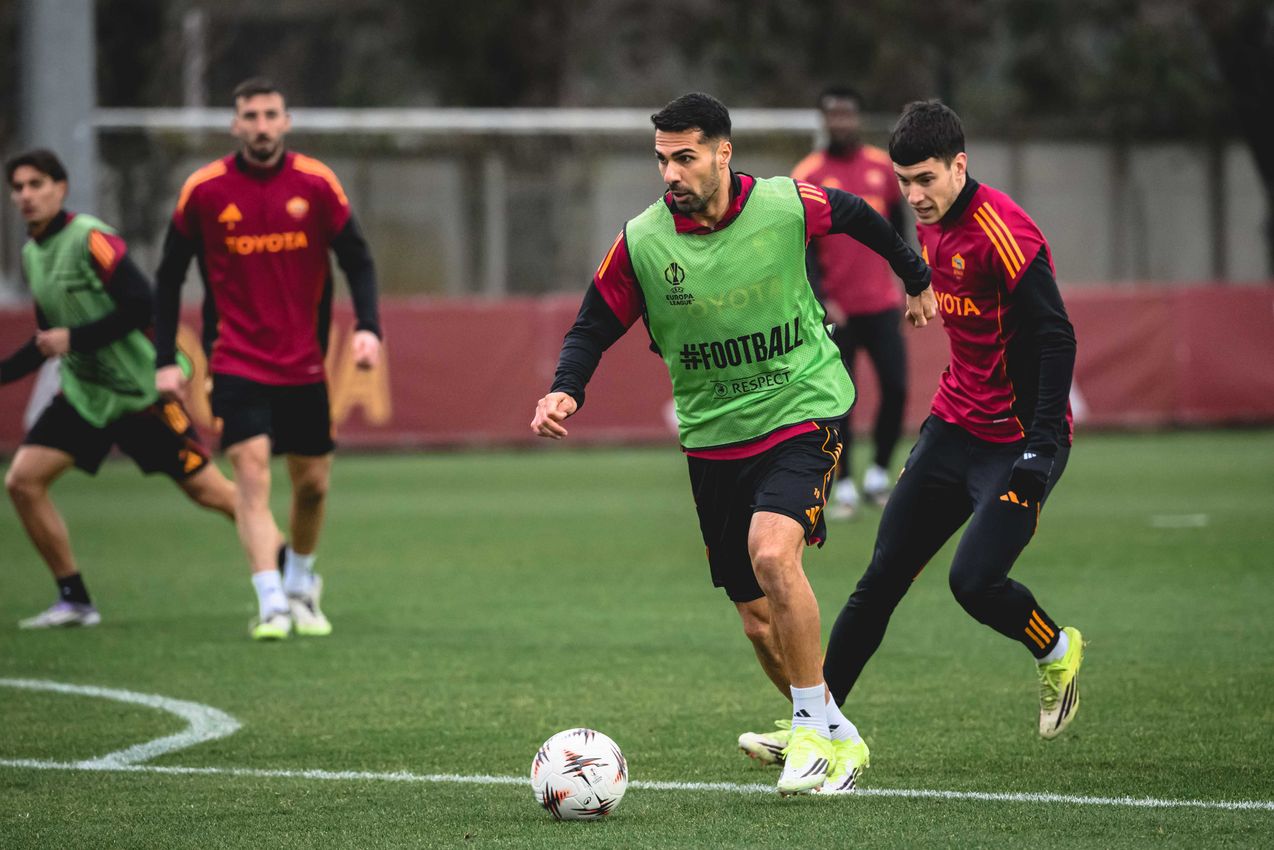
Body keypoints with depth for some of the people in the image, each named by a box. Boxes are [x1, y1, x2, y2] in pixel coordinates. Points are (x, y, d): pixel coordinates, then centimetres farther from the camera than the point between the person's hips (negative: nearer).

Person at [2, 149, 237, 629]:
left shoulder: (91, 239, -16)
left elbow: (143, 305, -23)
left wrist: (74, 339, -22)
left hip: (139, 390, -7)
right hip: (82, 392, 7)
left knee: (208, 491, -2)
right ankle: (74, 601, 2)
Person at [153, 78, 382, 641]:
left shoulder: (315, 184, -3)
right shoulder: (204, 191, -5)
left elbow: (357, 260, 0)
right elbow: (170, 276, 3)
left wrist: (367, 328, -16)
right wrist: (164, 360, -2)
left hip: (304, 364, 2)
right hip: (237, 362, -2)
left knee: (312, 483, 9)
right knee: (252, 473, -16)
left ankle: (301, 587, 33)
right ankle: (271, 605, -19)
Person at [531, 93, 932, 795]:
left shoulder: (787, 205, -12)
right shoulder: (641, 242, -10)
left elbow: (854, 214, 10)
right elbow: (594, 326, 1)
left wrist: (915, 275, 25)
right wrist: (565, 391, -18)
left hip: (801, 414, -3)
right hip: (713, 440, 3)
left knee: (771, 553, -28)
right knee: (758, 617, 7)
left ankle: (813, 728, -15)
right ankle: (832, 737, 28)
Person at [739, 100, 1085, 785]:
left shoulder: (1001, 231, -20)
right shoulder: (932, 227, 8)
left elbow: (1056, 337, -22)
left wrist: (1042, 444, -27)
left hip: (1016, 440, -8)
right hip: (954, 429, 8)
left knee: (974, 579, -19)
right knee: (882, 576, 3)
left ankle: (1056, 650, 12)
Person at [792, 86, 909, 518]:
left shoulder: (882, 166, 6)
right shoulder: (808, 175, -5)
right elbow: (801, 245, -7)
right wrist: (821, 300, -15)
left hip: (882, 303, 3)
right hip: (836, 308, -3)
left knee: (896, 388, -4)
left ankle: (879, 473, 13)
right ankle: (844, 486, 9)